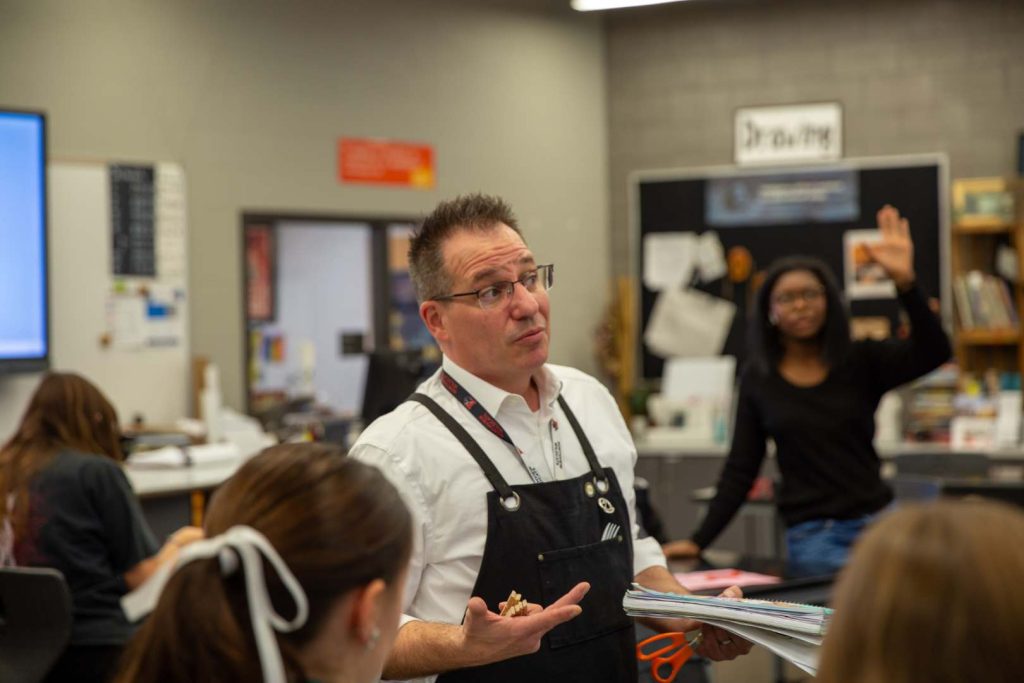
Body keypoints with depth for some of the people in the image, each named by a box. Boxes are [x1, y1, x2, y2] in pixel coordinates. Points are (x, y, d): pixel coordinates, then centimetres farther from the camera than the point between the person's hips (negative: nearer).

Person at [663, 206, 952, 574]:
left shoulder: (862, 362, 6)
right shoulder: (758, 379, 8)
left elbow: (933, 352, -11)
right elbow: (740, 470, 10)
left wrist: (904, 282, -24)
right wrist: (699, 541, 3)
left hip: (876, 522, 1)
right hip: (810, 535, -1)